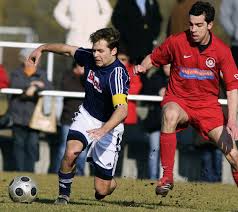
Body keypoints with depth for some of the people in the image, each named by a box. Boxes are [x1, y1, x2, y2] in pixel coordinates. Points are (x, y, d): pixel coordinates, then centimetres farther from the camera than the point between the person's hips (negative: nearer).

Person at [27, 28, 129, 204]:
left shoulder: (117, 74, -29)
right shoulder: (90, 57, -10)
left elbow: (122, 109, -42)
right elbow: (68, 49, 12)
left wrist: (104, 130, -57)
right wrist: (42, 48, 21)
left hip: (109, 125, -5)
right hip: (87, 116, 5)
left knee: (102, 190, -5)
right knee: (71, 152, -27)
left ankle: (110, 181, 34)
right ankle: (64, 194, -3)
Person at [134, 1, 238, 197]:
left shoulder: (221, 50, -9)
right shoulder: (176, 42, -9)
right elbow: (154, 58, 8)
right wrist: (142, 67, -16)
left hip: (208, 104, 1)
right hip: (178, 100, -1)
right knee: (169, 115, -39)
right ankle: (167, 176, -33)